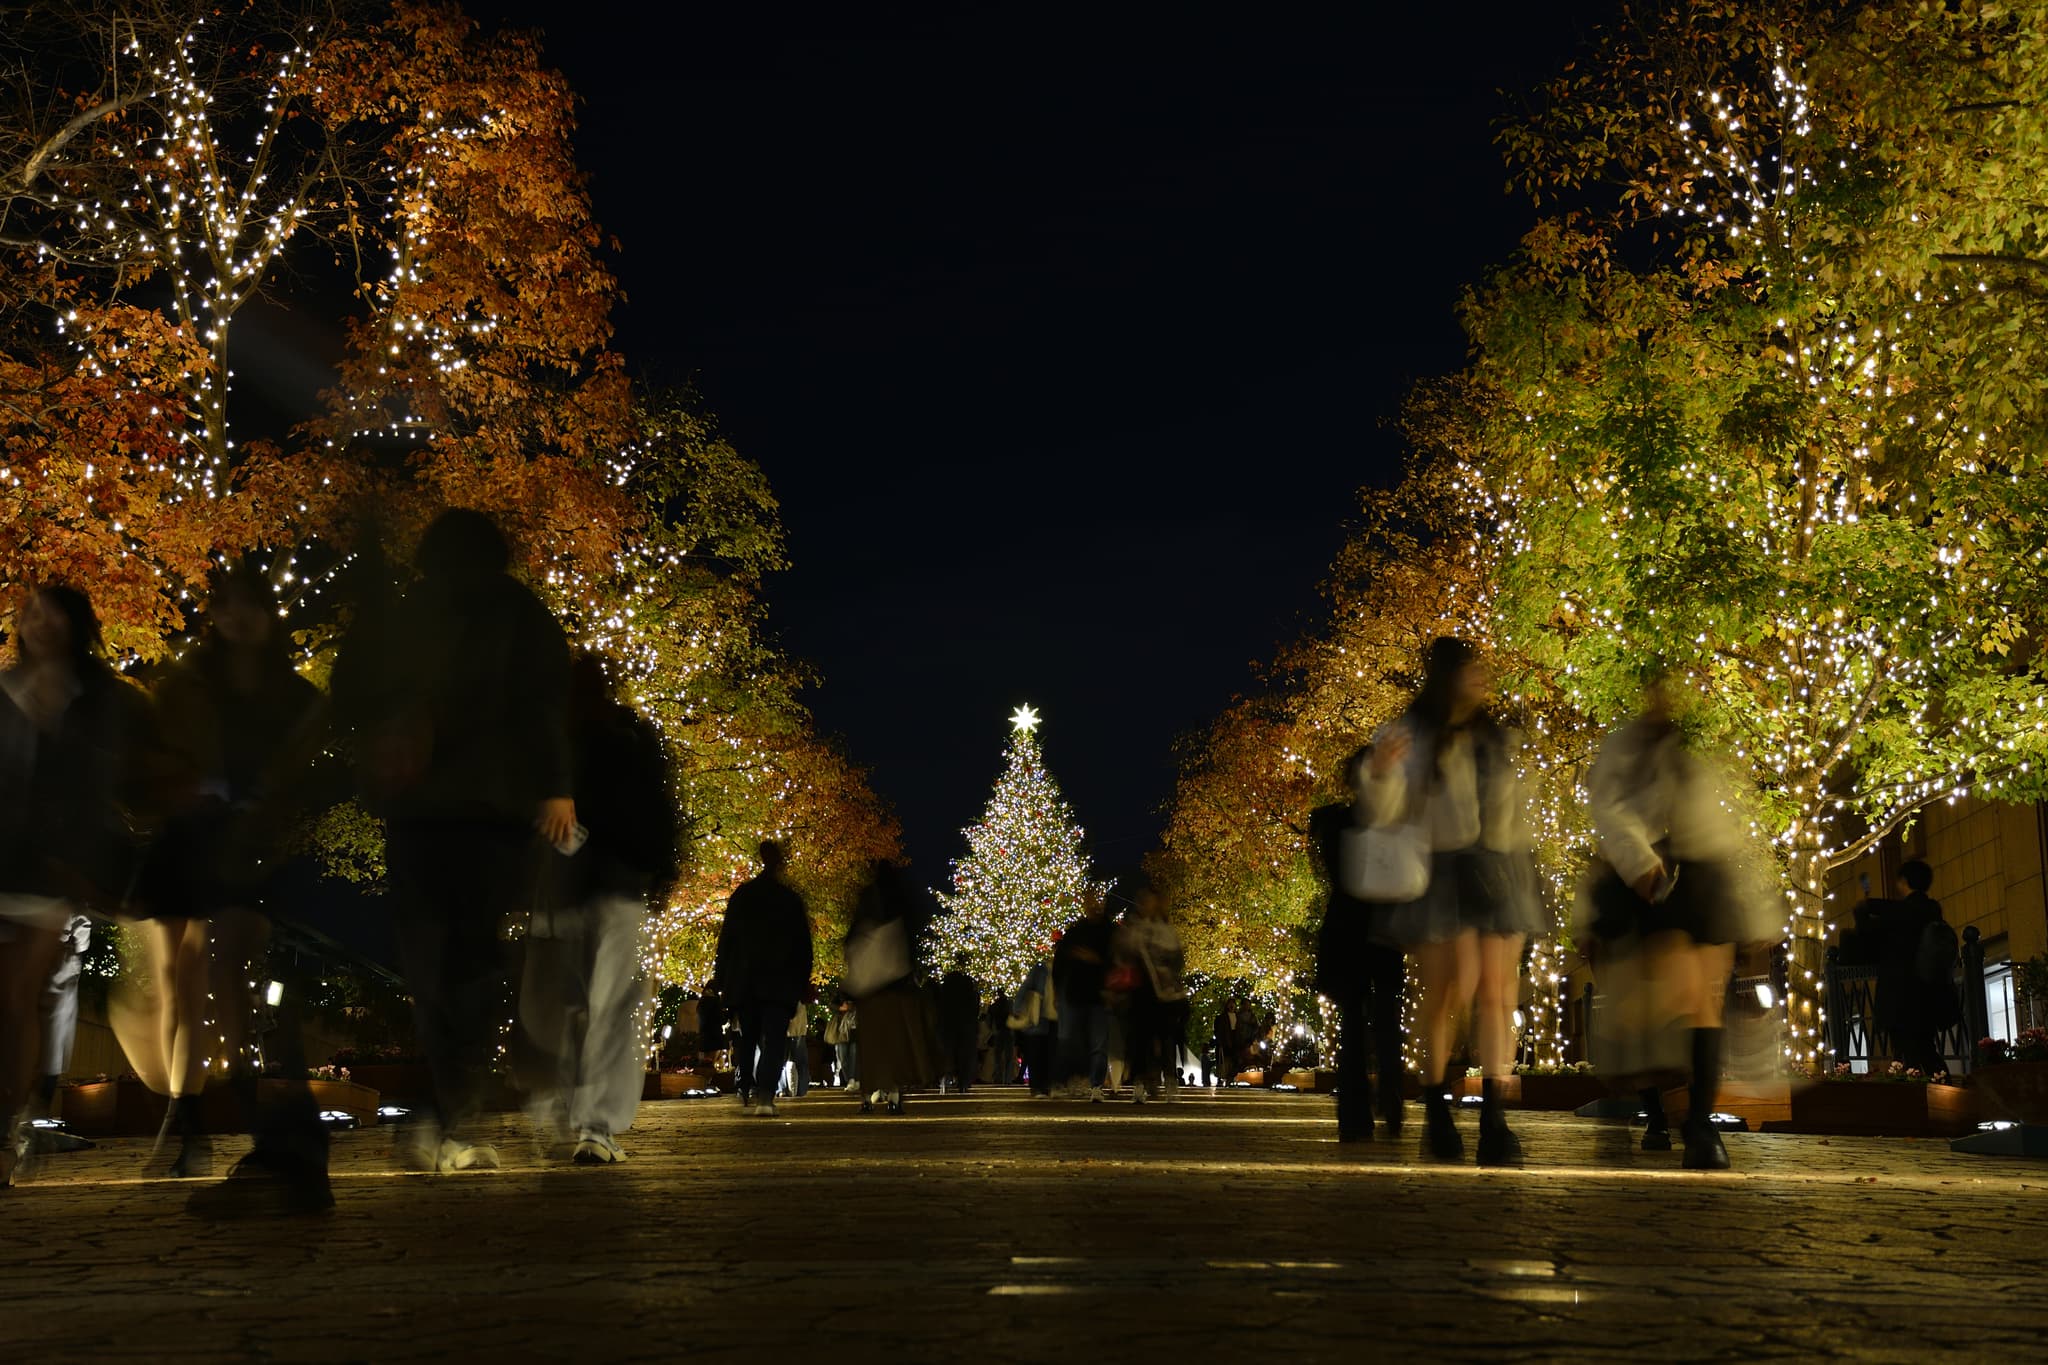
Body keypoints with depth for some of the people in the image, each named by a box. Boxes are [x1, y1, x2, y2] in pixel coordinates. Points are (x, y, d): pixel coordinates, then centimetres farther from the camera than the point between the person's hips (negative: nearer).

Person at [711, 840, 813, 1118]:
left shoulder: (741, 895, 5)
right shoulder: (791, 899, 3)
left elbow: (726, 937, 5)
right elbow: (802, 942, 3)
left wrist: (722, 978, 9)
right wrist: (803, 982, 7)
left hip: (743, 980, 2)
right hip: (780, 981, -2)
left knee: (747, 1040, 14)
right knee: (774, 1040, -8)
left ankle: (746, 1096, 13)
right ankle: (765, 1096, -24)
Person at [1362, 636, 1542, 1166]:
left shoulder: (1496, 740, 17)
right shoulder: (1408, 736, 1)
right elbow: (1384, 817, -5)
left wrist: (1523, 873, 17)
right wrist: (1379, 775, -25)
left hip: (1497, 873, 4)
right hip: (1440, 874, -4)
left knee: (1497, 995, -6)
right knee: (1447, 994, -6)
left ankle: (1494, 1121, -9)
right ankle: (1437, 1111, 9)